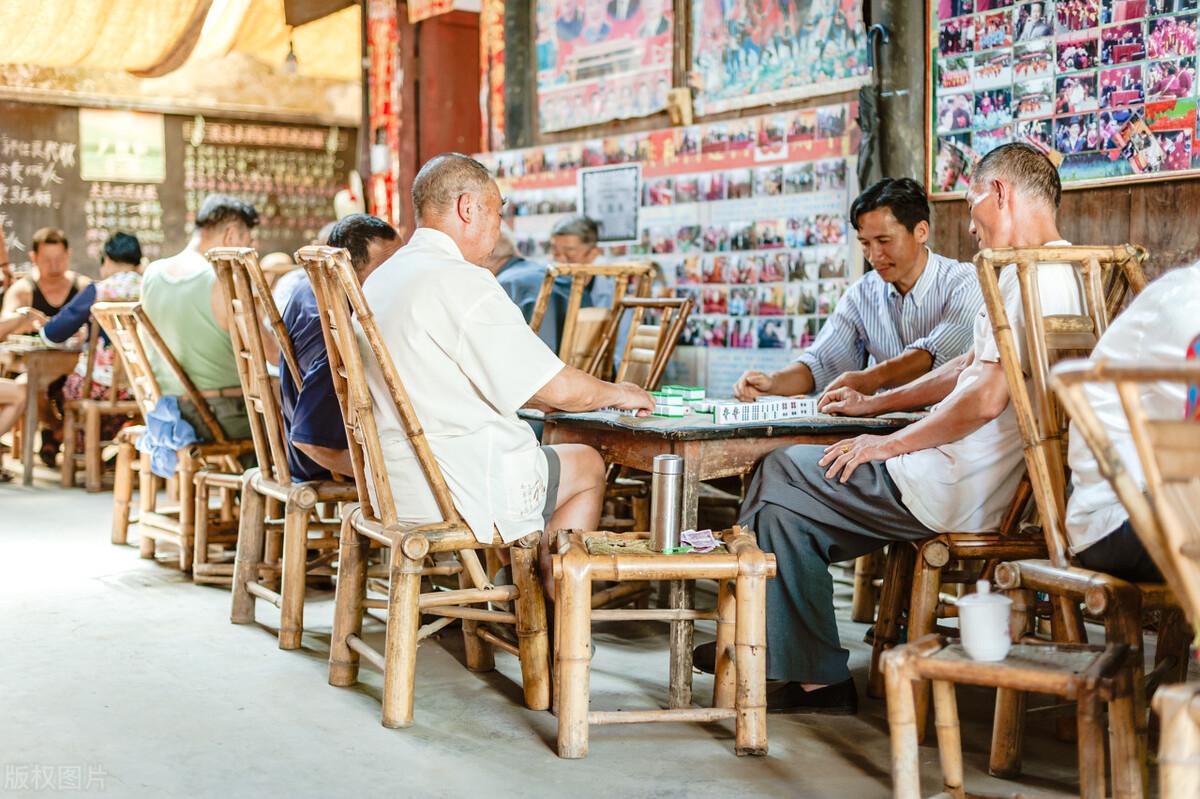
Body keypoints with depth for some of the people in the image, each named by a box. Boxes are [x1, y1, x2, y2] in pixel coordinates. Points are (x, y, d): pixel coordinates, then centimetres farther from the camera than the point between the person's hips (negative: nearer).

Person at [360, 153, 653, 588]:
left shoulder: (380, 279, 10)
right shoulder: (459, 280, -19)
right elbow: (559, 388, -18)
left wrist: (538, 396, 17)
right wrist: (618, 393, 2)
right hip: (456, 495, -9)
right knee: (587, 466, 14)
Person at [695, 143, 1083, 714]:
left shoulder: (1029, 275, -18)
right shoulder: (1062, 272, 16)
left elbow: (984, 400, -25)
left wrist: (889, 444, -13)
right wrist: (877, 404, 24)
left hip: (956, 492, -10)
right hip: (975, 482, 10)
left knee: (780, 474, 0)